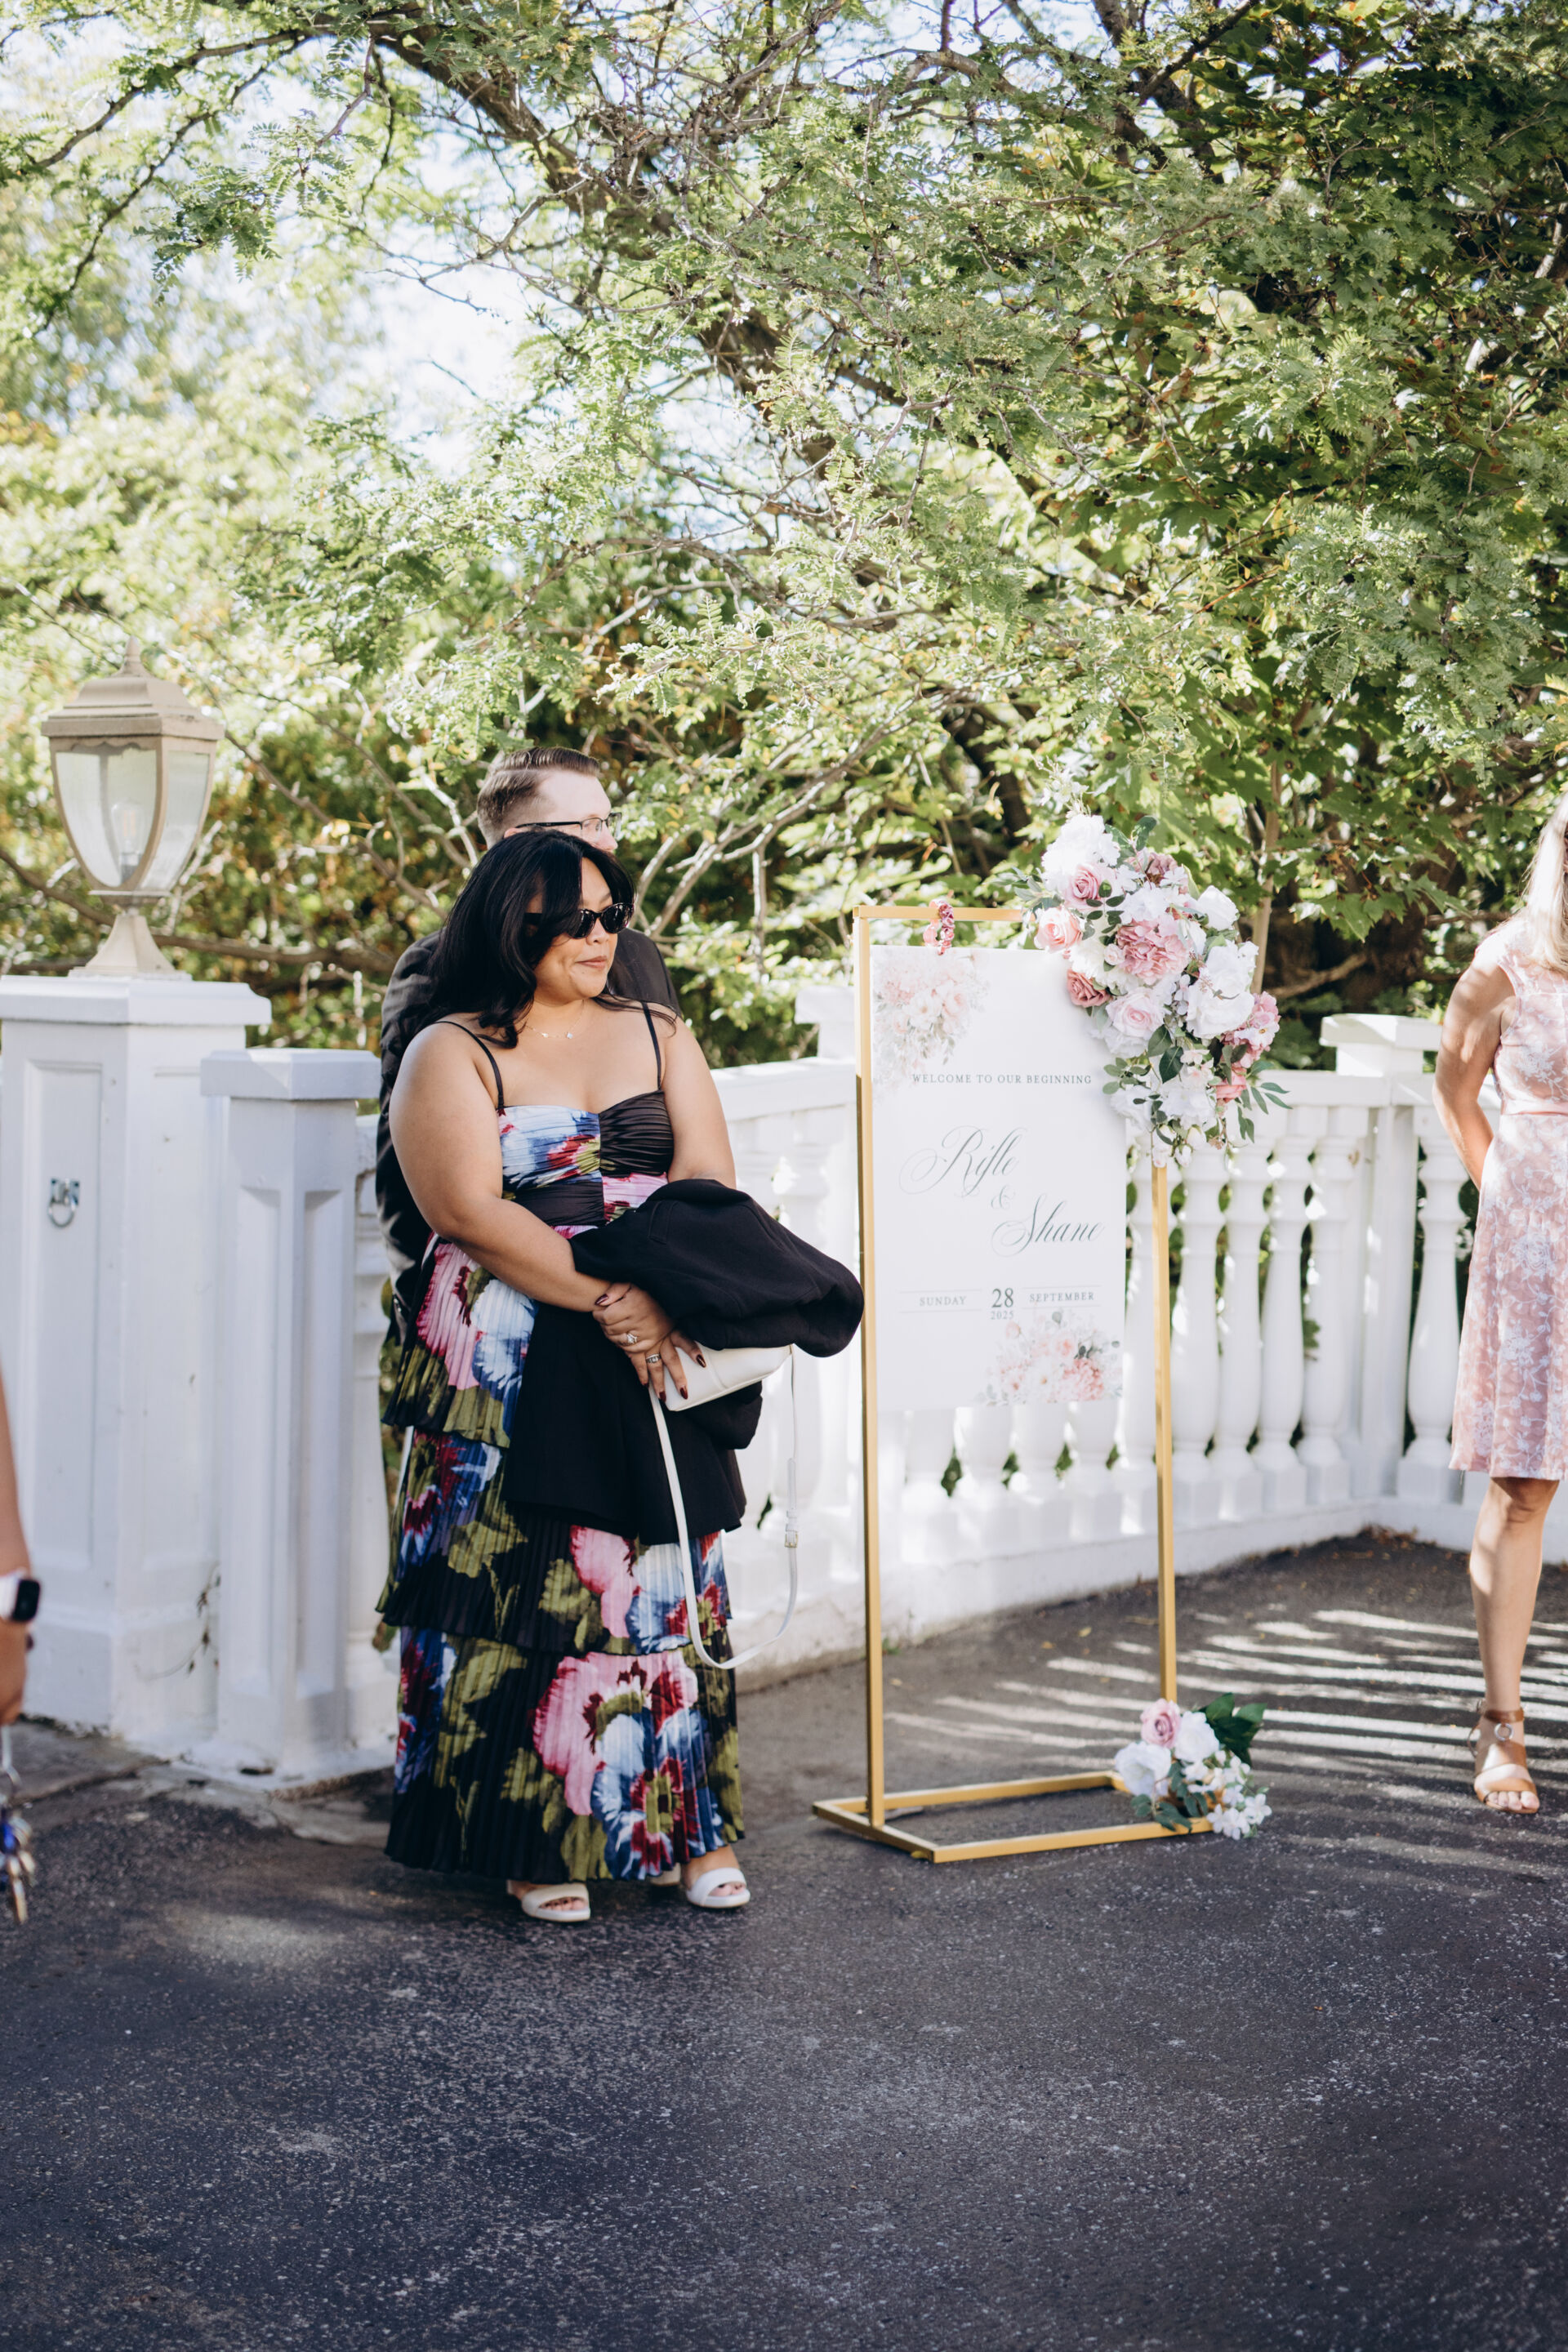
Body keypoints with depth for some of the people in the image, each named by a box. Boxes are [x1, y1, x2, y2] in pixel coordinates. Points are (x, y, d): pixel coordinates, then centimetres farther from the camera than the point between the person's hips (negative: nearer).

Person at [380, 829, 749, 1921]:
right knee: (520, 1578, -4)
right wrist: (607, 1301, -20)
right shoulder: (451, 1053, 2)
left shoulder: (661, 1036, 15)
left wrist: (663, 1300, -15)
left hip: (661, 1342, 3)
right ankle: (538, 1840, 5)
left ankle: (690, 1825, 10)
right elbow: (470, 1209, -11)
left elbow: (709, 1183, 4)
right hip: (511, 1359, -3)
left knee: (663, 1577, 2)